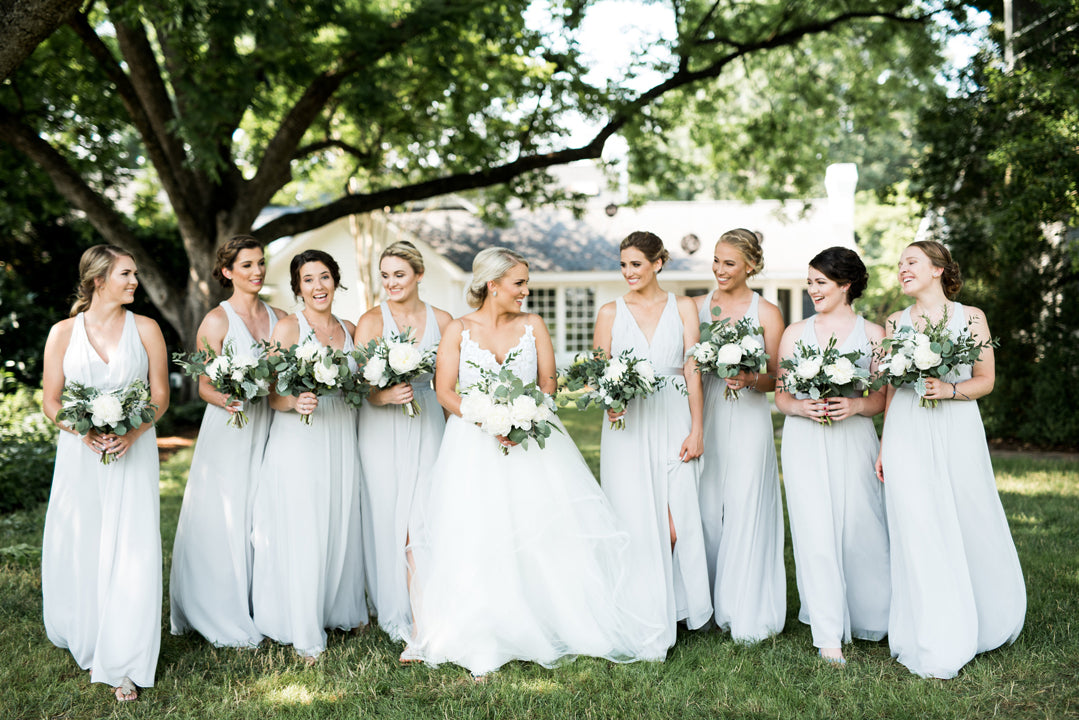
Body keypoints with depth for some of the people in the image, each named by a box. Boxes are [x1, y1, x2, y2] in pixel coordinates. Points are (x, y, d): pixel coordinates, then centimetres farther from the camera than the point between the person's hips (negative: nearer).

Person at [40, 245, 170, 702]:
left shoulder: (145, 329, 3)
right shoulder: (63, 332, 3)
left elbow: (160, 395, 3)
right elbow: (50, 401, 3)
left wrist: (132, 432, -14)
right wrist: (84, 430, -16)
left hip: (133, 454, -1)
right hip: (79, 455, 1)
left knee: (130, 553, -5)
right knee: (76, 552, 7)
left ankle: (123, 666, 3)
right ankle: (85, 644, 31)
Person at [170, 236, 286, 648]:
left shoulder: (278, 318, 9)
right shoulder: (217, 320, -5)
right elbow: (204, 386, -5)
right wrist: (225, 400, -25)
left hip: (269, 428, 5)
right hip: (228, 431, -4)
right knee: (226, 521, 0)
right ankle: (228, 624, 11)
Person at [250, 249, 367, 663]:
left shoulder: (349, 329, 12)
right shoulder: (288, 327, -4)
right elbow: (271, 395, -8)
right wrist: (296, 402, -27)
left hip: (341, 440, 5)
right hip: (298, 440, -5)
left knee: (341, 527, 11)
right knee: (302, 533, -3)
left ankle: (341, 610, 28)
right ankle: (304, 634, 6)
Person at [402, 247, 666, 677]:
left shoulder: (532, 325, 7)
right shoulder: (459, 330, 2)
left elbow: (548, 383, 4)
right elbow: (445, 390, -5)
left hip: (531, 441, 2)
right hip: (474, 446, -1)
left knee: (549, 533, -4)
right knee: (475, 541, -7)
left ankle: (571, 627, 8)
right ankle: (480, 644, 1)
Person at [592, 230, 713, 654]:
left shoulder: (682, 308, 7)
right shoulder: (611, 312, 7)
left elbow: (692, 370, 4)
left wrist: (696, 429, -2)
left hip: (673, 423, 0)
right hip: (628, 427, 0)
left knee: (677, 526, -3)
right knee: (637, 523, -3)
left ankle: (672, 608, 22)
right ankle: (645, 621, 10)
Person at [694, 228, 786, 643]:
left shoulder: (766, 313, 0)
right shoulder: (698, 306, 9)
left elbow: (776, 378, 1)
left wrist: (749, 379, -18)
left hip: (747, 419, -3)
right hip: (705, 417, 3)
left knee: (745, 510, -2)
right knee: (706, 510, 5)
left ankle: (747, 614, 10)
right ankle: (712, 607, 18)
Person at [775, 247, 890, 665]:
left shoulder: (872, 333, 6)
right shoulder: (795, 332, 11)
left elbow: (881, 399, 5)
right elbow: (780, 396, 9)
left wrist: (855, 405, -15)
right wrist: (801, 407, -11)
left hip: (853, 439, 0)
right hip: (805, 441, 1)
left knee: (858, 525, 1)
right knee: (815, 531, -6)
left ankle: (866, 617, 26)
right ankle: (829, 635, -2)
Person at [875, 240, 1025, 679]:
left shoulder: (971, 318, 4)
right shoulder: (895, 323, 9)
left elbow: (986, 380, 4)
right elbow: (891, 388, 11)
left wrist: (950, 389, -15)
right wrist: (884, 446, 9)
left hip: (958, 432, -1)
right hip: (907, 436, 1)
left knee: (971, 525, 5)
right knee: (919, 532, -2)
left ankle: (983, 624, 30)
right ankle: (934, 648, 7)